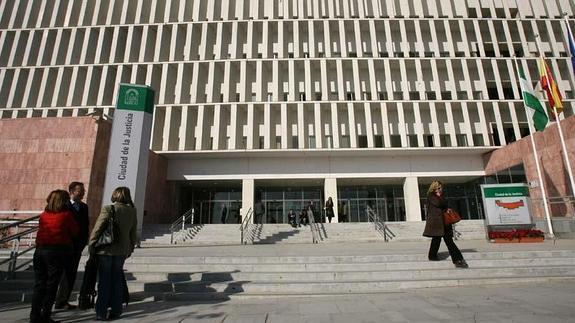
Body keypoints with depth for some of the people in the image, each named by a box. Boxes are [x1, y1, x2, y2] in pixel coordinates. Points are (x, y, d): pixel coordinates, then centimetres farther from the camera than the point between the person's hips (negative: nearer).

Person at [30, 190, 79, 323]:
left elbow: (42, 230, 13)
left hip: (40, 250, 5)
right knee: (51, 285, 4)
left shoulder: (43, 214, 8)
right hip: (57, 251, -5)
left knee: (39, 284, 13)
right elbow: (75, 232, 2)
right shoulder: (67, 214, -5)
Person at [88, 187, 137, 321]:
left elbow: (97, 229, -11)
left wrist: (92, 246, 1)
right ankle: (115, 311, 23)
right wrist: (130, 249, 16)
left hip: (105, 250, -3)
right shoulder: (132, 211, 0)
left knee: (104, 282, 9)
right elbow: (133, 233, 6)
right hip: (122, 251, 4)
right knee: (117, 281, 15)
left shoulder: (108, 209, -14)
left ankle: (101, 313, 16)